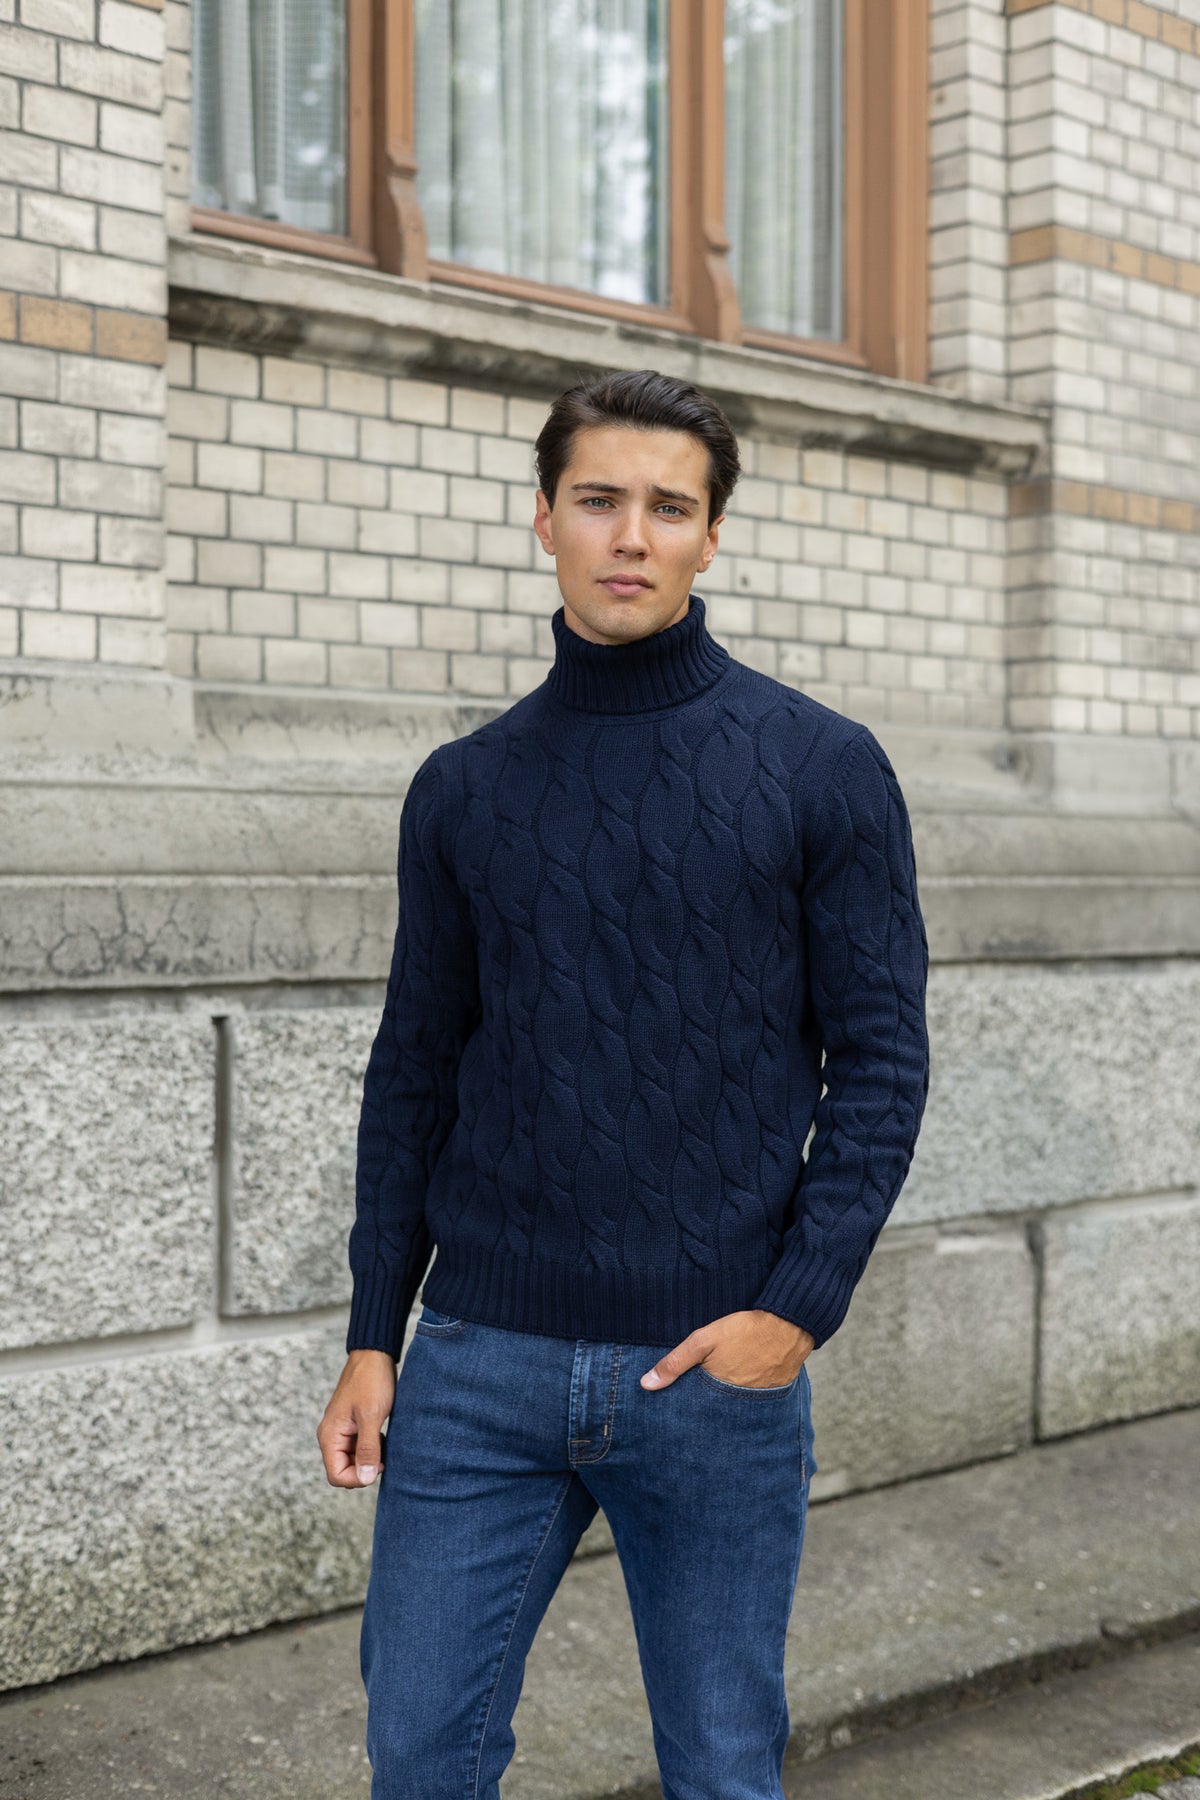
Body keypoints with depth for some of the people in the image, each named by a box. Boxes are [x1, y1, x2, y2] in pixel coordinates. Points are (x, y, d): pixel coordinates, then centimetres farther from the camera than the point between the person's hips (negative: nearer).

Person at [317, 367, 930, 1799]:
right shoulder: (462, 789, 6)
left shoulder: (823, 768, -1)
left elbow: (881, 1055, -2)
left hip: (721, 1370, -2)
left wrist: (803, 1305, -11)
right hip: (478, 1361, 2)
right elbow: (415, 1073, 10)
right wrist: (372, 1336, 5)